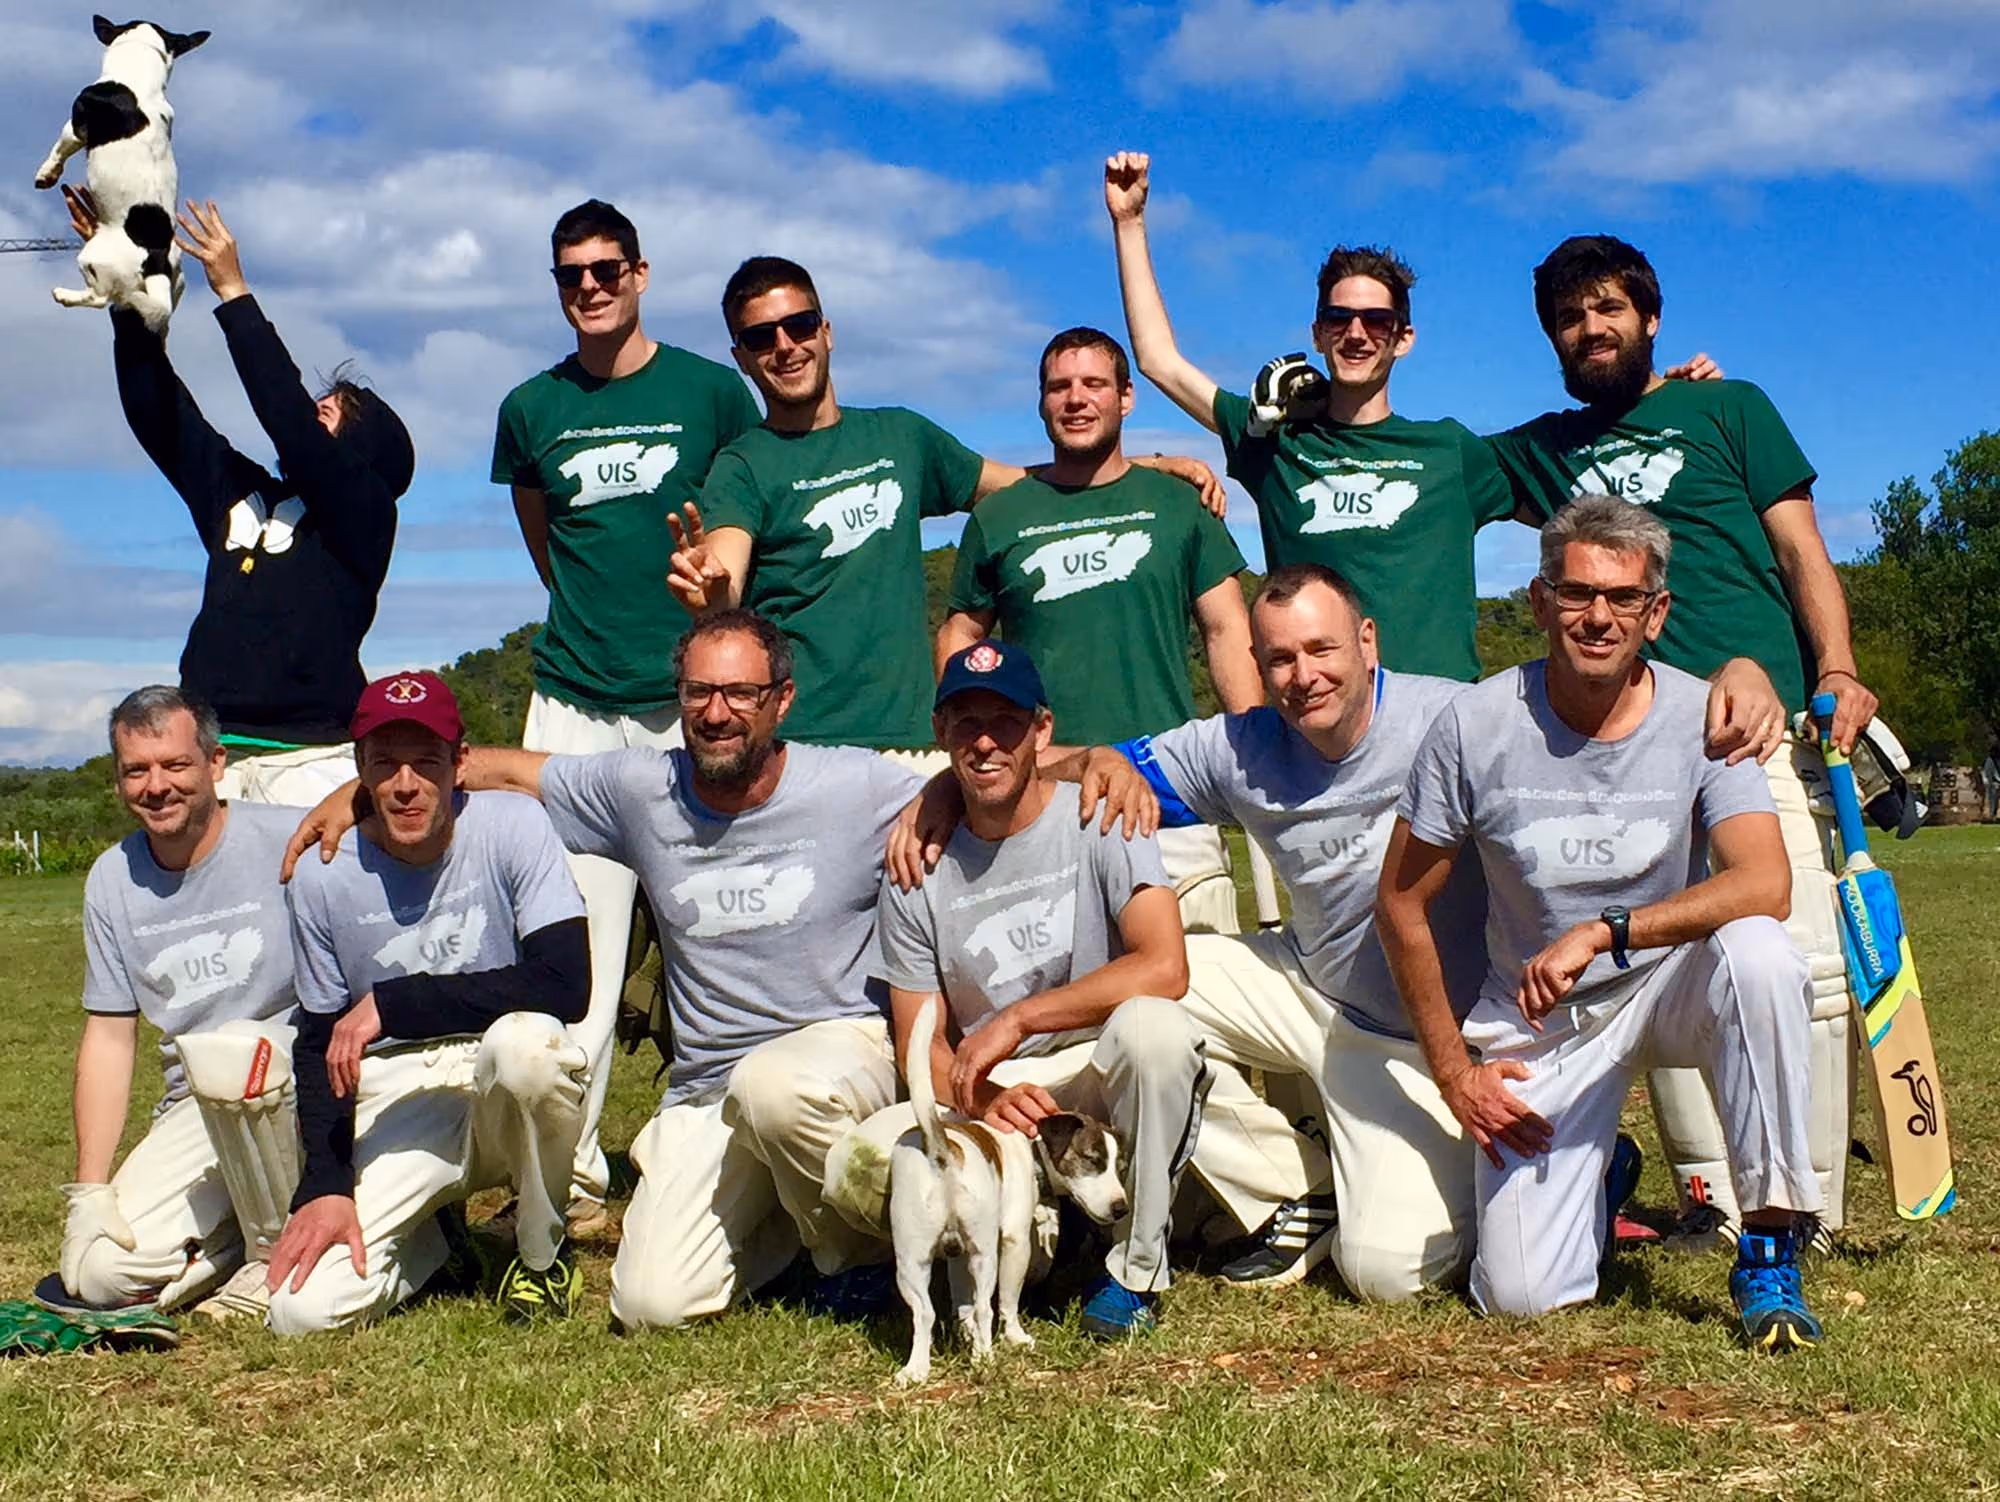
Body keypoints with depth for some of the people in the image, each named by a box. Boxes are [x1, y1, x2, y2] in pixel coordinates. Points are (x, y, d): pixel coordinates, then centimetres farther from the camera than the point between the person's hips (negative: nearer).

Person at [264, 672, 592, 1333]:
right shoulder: (324, 877, -3)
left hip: (507, 1096, -2)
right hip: (395, 1109, 2)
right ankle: (434, 1234, 18)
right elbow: (320, 1045, 6)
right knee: (303, 1310, -18)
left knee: (524, 1041, -39)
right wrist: (326, 1186, -8)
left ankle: (541, 1253, -9)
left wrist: (393, 1003, -23)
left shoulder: (511, 826, -12)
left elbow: (565, 985, -24)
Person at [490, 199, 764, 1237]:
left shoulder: (712, 391, 4)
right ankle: (568, 1171, 1)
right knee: (573, 937, -3)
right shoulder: (532, 409, 10)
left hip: (694, 697, -1)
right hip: (574, 701, 1)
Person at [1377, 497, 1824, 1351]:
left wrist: (1602, 933, -36)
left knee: (1756, 953, -35)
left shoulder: (1700, 719, -12)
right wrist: (1453, 1072, -4)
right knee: (1520, 1295, -13)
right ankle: (1595, 1174, 25)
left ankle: (1768, 1252, -20)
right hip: (1536, 1029, 0)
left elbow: (1765, 886, -26)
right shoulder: (1476, 725, -11)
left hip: (1665, 987, 0)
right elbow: (1402, 904, -2)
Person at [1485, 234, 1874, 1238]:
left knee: (1807, 966, -10)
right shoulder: (1540, 450, 22)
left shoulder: (1726, 408, 15)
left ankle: (1813, 1209, -4)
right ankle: (1715, 1194, 5)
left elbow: (1800, 549, 9)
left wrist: (1837, 671, -6)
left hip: (1765, 721, -3)